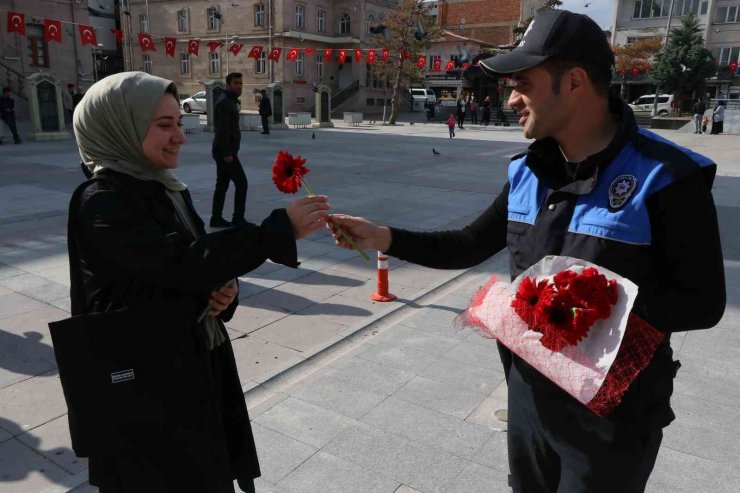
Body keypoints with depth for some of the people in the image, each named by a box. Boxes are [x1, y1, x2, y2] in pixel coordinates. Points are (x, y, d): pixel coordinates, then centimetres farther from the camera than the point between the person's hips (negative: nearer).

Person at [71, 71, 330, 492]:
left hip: (195, 363, 7)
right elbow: (184, 261, -30)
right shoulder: (102, 204, -20)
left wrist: (225, 290, -11)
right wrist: (281, 227, -29)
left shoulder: (167, 188, 5)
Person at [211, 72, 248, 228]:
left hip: (224, 151, 10)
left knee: (222, 185, 11)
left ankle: (216, 218, 16)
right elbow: (223, 130, -21)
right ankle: (238, 218, -2)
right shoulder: (224, 102, -14)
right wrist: (227, 153, -25)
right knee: (241, 183, -7)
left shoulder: (230, 101, 19)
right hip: (226, 151, -10)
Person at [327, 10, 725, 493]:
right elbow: (470, 246, 5)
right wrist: (384, 237, -5)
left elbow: (703, 301, -16)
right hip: (529, 391, 6)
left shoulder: (665, 178, -19)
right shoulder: (529, 171, -1)